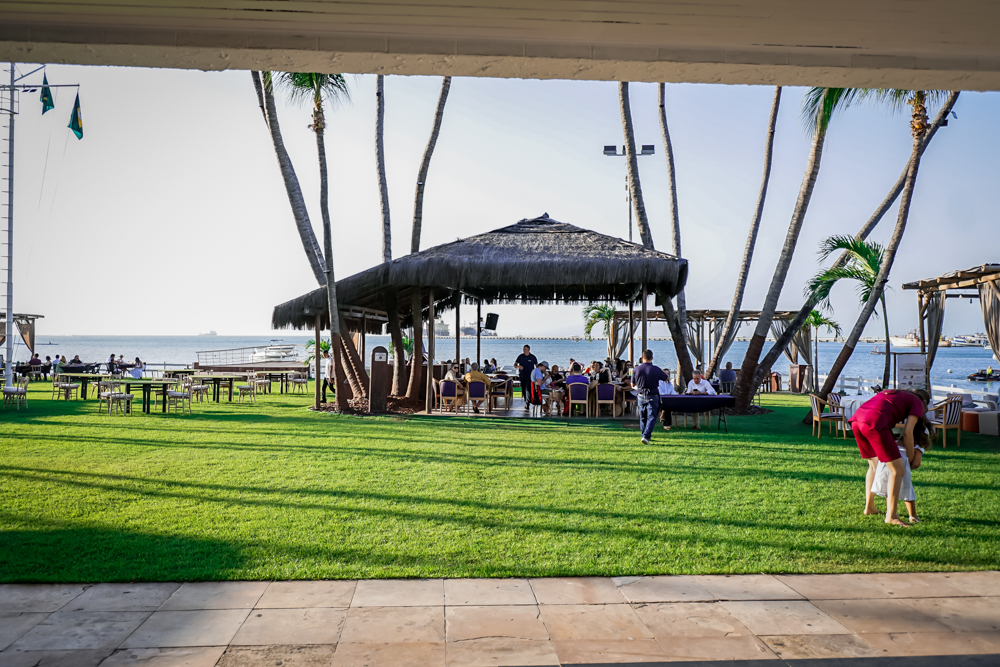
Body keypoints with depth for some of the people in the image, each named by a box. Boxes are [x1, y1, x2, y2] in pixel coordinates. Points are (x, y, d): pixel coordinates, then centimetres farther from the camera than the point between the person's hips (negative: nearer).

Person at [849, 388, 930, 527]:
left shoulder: (892, 392, 37)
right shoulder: (917, 402, 18)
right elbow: (907, 432, 6)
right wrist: (911, 458, 17)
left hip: (856, 420, 8)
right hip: (874, 423, -8)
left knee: (874, 464, 27)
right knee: (898, 470, 3)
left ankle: (869, 507, 36)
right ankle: (891, 516, 3)